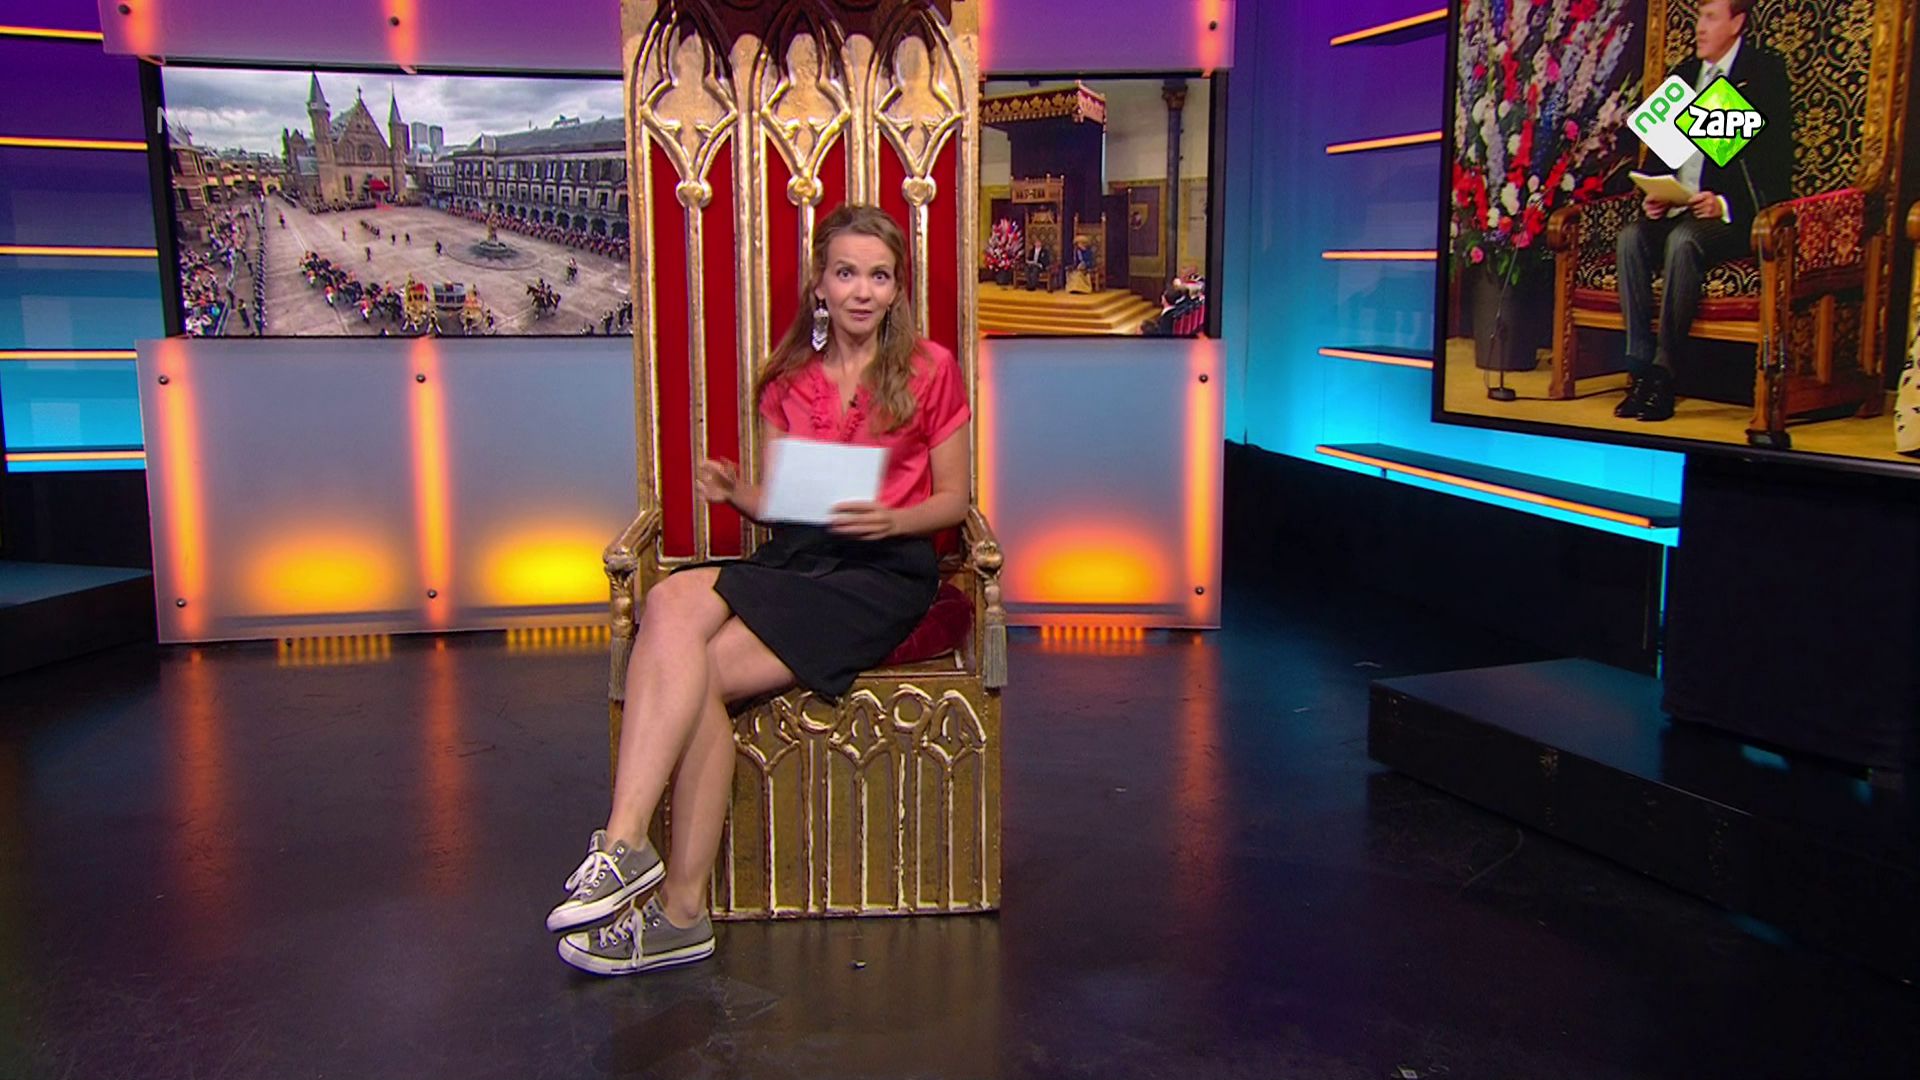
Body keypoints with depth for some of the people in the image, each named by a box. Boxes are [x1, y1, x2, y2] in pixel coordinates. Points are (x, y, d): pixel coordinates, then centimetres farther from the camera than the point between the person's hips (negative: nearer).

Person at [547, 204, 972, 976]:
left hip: (882, 573, -4)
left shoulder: (930, 370, 4)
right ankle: (627, 845, -32)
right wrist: (734, 492, -5)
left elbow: (953, 499, 6)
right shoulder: (788, 377, 16)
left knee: (698, 674, -26)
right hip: (792, 560, 4)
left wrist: (889, 519, -14)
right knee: (671, 602, -30)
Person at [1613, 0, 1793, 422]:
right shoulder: (1684, 74, 21)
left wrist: (1725, 204, -20)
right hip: (1679, 209, 5)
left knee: (1683, 240, -34)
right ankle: (1639, 365, -27)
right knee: (1632, 236, -24)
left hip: (1738, 214, -5)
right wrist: (1653, 196, -2)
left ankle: (1663, 372, -32)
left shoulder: (1765, 71, 2)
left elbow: (1776, 160, -6)